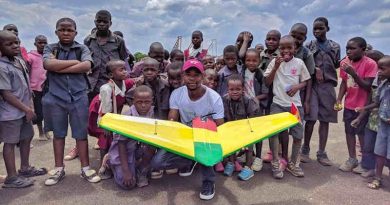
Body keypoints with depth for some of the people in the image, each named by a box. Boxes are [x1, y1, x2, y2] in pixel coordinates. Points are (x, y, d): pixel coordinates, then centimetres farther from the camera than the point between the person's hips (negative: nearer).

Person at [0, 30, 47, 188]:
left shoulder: (20, 61, 7)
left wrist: (28, 106, 13)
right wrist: (26, 109, -19)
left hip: (23, 110, 9)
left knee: (27, 137, 17)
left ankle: (25, 168, 34)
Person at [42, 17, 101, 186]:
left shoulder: (83, 49, 5)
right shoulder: (50, 48, 6)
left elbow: (87, 66, -14)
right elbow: (48, 64, -15)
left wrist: (60, 68, -13)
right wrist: (75, 61, -12)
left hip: (78, 97, -1)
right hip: (56, 97, 1)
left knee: (81, 133, 4)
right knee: (58, 133, 11)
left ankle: (85, 168, 15)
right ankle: (59, 169, 24)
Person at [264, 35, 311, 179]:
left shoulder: (299, 63, 2)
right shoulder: (275, 62, 0)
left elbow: (305, 82, 10)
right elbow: (267, 82, -3)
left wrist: (297, 86, -12)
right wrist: (276, 66, -14)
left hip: (295, 103, 2)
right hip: (278, 103, -1)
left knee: (298, 134, 5)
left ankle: (293, 163, 25)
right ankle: (275, 163, 6)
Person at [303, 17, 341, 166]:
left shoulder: (335, 46, 12)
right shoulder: (309, 46, 7)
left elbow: (336, 65, 17)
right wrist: (315, 69, -12)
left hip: (328, 85, 3)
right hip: (312, 84, -2)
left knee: (325, 120, 4)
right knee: (311, 118, -8)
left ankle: (321, 153, 13)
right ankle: (305, 149, 10)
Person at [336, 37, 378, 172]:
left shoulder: (370, 64, -15)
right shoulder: (345, 62, 0)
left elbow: (368, 86, -17)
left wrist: (353, 73, -29)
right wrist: (338, 100, 0)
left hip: (363, 106, -5)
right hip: (348, 106, 5)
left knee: (362, 134, 5)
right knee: (349, 132, 12)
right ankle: (352, 159, 28)